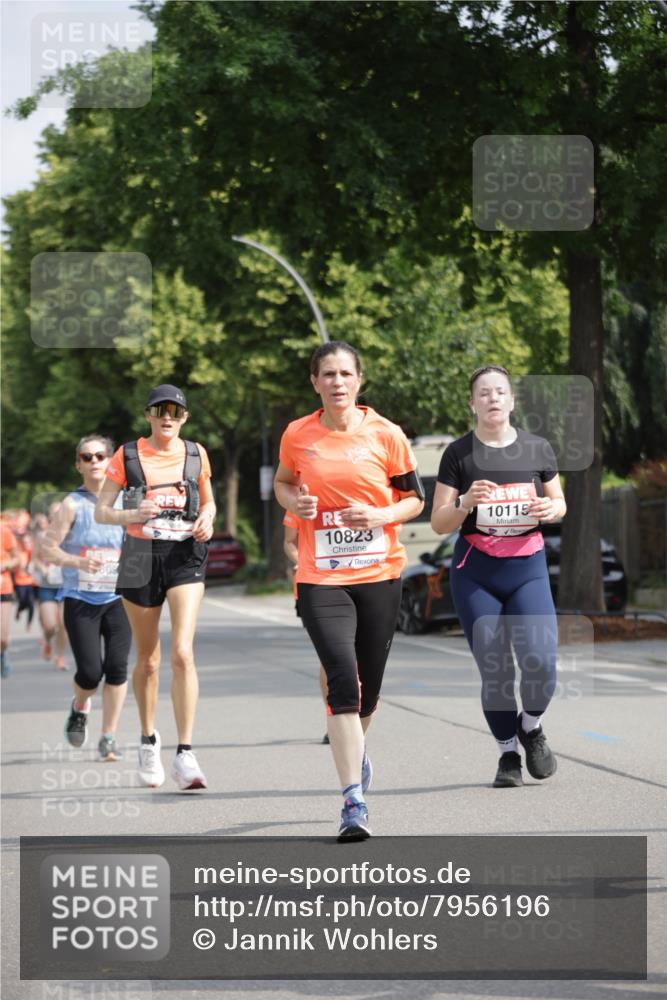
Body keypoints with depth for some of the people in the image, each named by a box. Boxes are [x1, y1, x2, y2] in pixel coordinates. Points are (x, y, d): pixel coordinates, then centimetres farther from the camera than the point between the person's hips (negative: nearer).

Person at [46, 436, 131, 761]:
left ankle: (108, 737, 7)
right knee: (90, 671, -9)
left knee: (116, 667, -7)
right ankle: (80, 709, 26)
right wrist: (79, 561, -21)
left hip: (118, 598, 2)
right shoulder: (72, 505, -2)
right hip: (80, 600, -2)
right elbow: (47, 550, -5)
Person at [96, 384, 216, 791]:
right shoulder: (127, 455, 1)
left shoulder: (196, 454, 7)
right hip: (141, 556, 0)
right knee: (148, 659, 10)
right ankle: (149, 739, 33)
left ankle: (185, 754, -17)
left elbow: (209, 501, 21)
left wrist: (207, 521, -2)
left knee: (183, 652, -17)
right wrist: (132, 515, -18)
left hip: (185, 557, 0)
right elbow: (101, 511, 2)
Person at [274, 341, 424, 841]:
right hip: (321, 578, -1)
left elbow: (415, 498, 5)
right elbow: (282, 482, 19)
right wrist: (294, 503, -4)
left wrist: (379, 515, -14)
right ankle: (354, 802, -17)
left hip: (380, 574, 1)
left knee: (368, 688, 12)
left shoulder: (386, 434, -2)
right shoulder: (297, 435, 1)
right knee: (343, 680, -17)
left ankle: (355, 748, 48)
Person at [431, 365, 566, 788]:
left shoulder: (538, 448, 6)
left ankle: (531, 726, 16)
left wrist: (550, 509, -6)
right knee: (494, 670, -3)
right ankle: (508, 753, 17)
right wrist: (466, 503, -21)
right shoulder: (459, 454, -1)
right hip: (475, 573, -1)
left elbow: (559, 502, 17)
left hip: (528, 567, 1)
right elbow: (439, 522, -1)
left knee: (541, 662, -15)